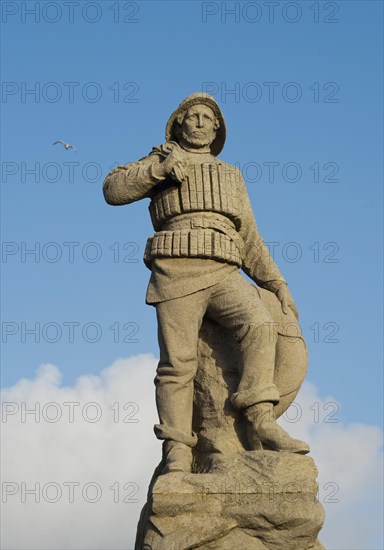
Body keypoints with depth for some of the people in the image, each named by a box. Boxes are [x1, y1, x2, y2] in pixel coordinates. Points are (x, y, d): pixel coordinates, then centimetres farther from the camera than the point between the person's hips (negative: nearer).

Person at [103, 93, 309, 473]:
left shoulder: (231, 177, 30)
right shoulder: (161, 161, 22)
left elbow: (249, 240, 28)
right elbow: (113, 189, 6)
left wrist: (277, 283, 17)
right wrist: (160, 169, -7)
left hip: (224, 274, 2)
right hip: (176, 270, -2)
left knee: (259, 325, -26)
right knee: (178, 362, -14)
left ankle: (260, 422, -32)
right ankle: (177, 456, -16)